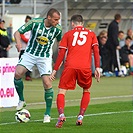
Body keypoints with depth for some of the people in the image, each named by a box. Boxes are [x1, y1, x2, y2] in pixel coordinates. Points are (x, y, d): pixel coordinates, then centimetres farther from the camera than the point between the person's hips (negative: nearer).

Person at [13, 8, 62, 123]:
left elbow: (60, 41, 9)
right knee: (18, 73, -20)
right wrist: (18, 42, -28)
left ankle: (48, 113, 3)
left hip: (45, 57, 0)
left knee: (47, 83, -12)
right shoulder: (35, 22, -17)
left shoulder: (58, 29, -12)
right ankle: (21, 100, 4)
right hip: (30, 54, 0)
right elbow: (18, 32, -9)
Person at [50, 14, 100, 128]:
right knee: (86, 91, 23)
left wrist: (55, 70, 12)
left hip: (70, 66, -1)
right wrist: (97, 68, 4)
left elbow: (61, 53, 11)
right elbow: (96, 50, 7)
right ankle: (80, 117, 11)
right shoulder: (91, 34, 20)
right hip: (85, 67, 1)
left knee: (62, 91, 5)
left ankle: (61, 114, -20)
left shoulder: (68, 34, 17)